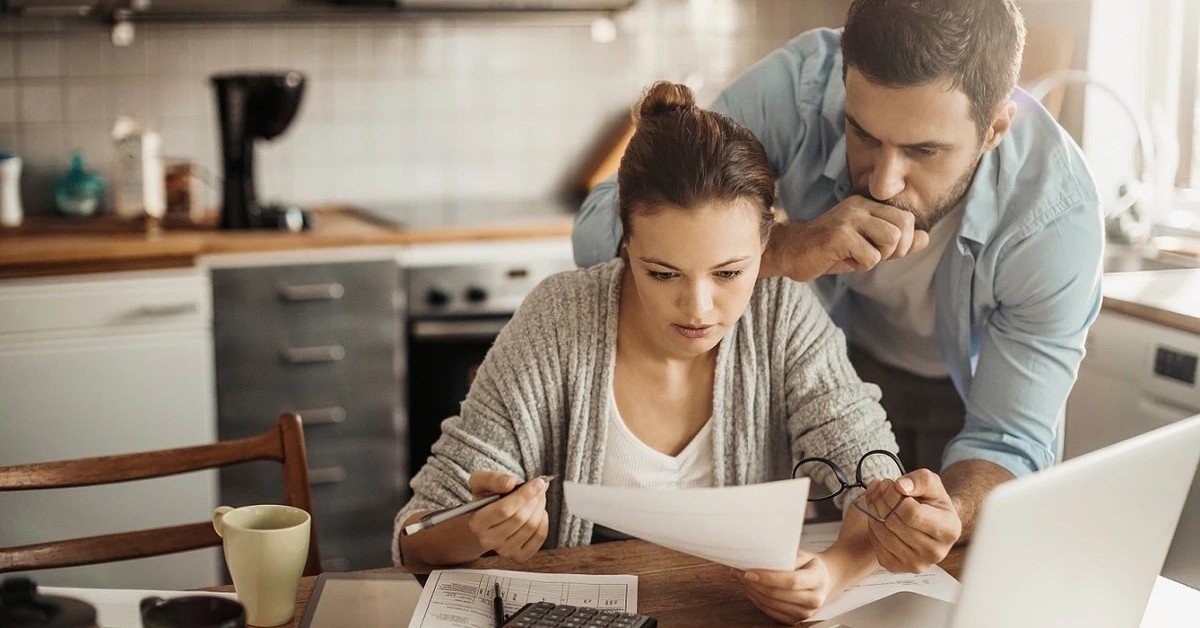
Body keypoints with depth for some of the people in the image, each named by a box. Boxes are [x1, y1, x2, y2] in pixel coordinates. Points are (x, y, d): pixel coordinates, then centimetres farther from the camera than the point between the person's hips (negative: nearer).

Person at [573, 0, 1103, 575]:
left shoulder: (1057, 219, -33)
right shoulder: (797, 87, -33)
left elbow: (1006, 442, -26)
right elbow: (598, 233, -34)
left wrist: (950, 514, -49)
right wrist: (786, 249, -48)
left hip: (967, 391, 1)